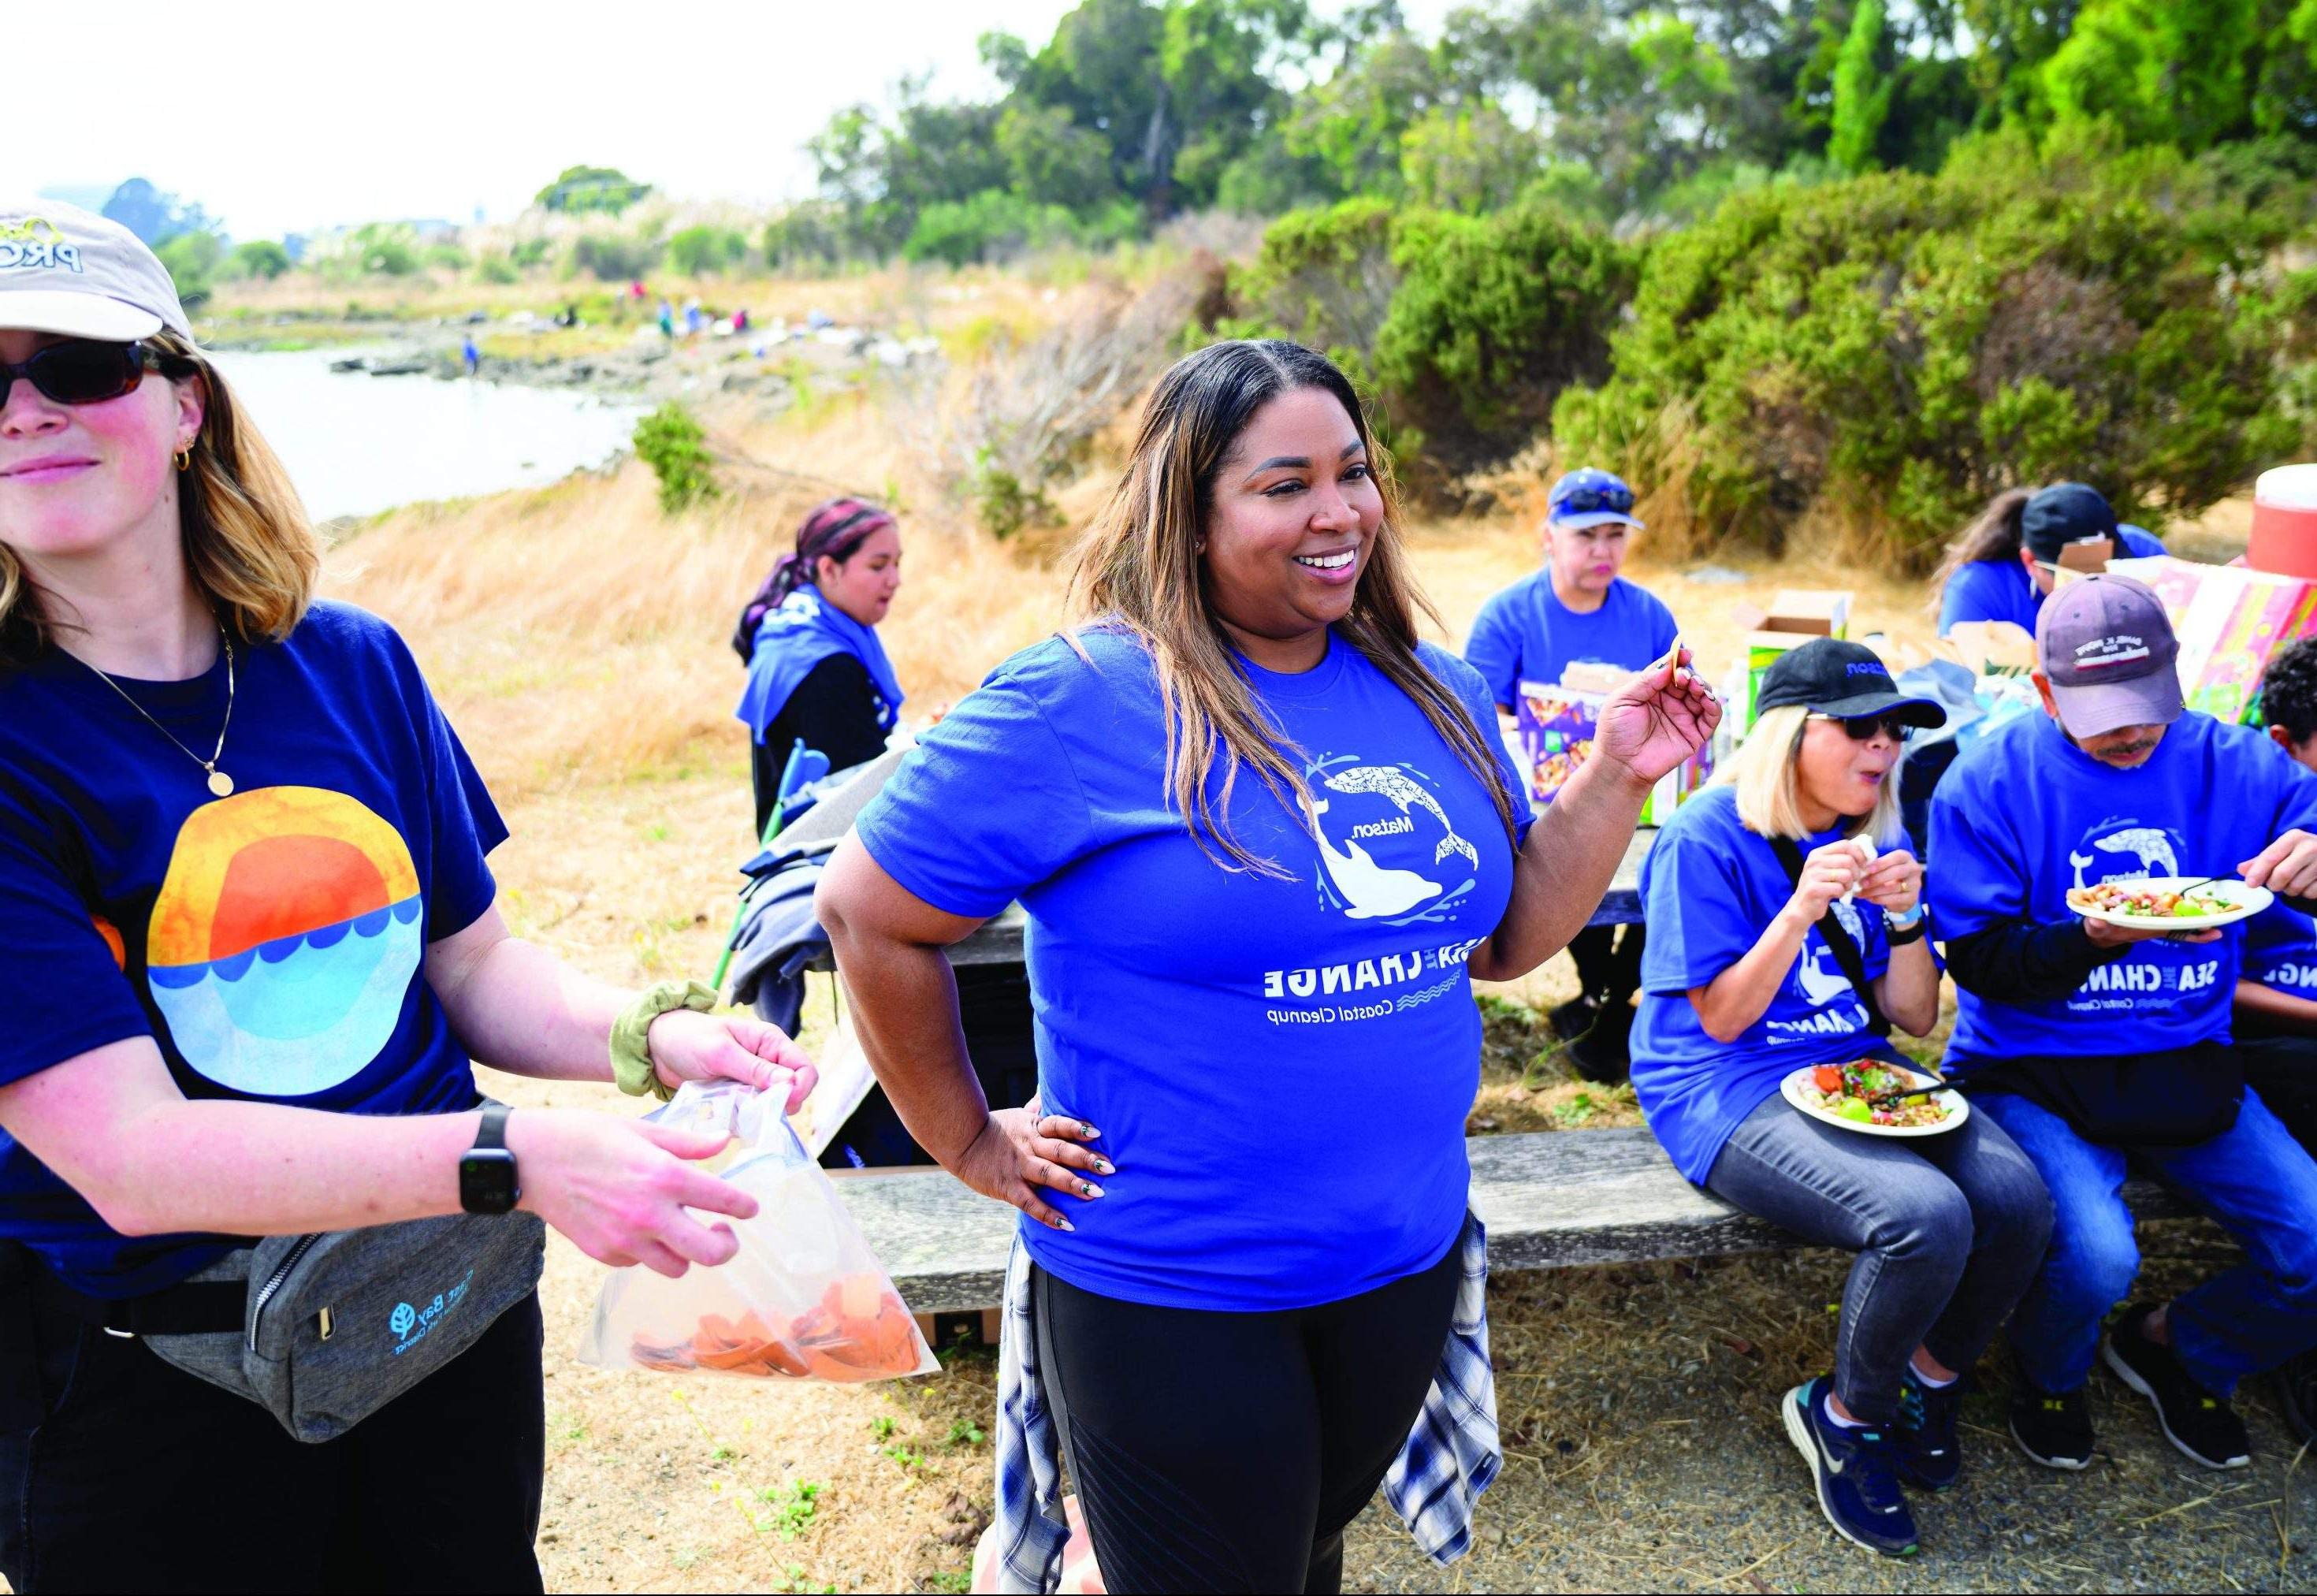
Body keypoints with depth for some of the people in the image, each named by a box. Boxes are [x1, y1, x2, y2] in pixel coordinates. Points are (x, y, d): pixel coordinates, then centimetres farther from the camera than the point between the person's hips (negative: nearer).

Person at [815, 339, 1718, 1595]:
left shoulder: (1433, 695, 1)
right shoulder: (1079, 701, -18)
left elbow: (1504, 937, 8)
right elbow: (870, 915, -13)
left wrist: (1615, 777, -4)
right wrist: (970, 1139, -9)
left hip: (1406, 1261, 6)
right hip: (1169, 1297, -6)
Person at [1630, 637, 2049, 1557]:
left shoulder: (1877, 836, 9)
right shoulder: (1707, 839, -12)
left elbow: (1914, 1017, 9)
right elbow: (1720, 1019, -13)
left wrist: (1903, 914, -10)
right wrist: (1802, 908, -24)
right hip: (1731, 1093, -7)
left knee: (2016, 1197, -19)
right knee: (1924, 1215, -29)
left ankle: (1932, 1380, 10)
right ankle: (1847, 1417, -1)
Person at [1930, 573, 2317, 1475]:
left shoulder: (2229, 762, 2)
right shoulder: (1990, 781, -8)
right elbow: (1980, 959, -11)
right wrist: (2098, 936, -28)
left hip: (2188, 1067, 4)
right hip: (2034, 1073, -4)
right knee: (2095, 1255, -27)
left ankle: (2177, 1350, 24)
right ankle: (2050, 1375, 11)